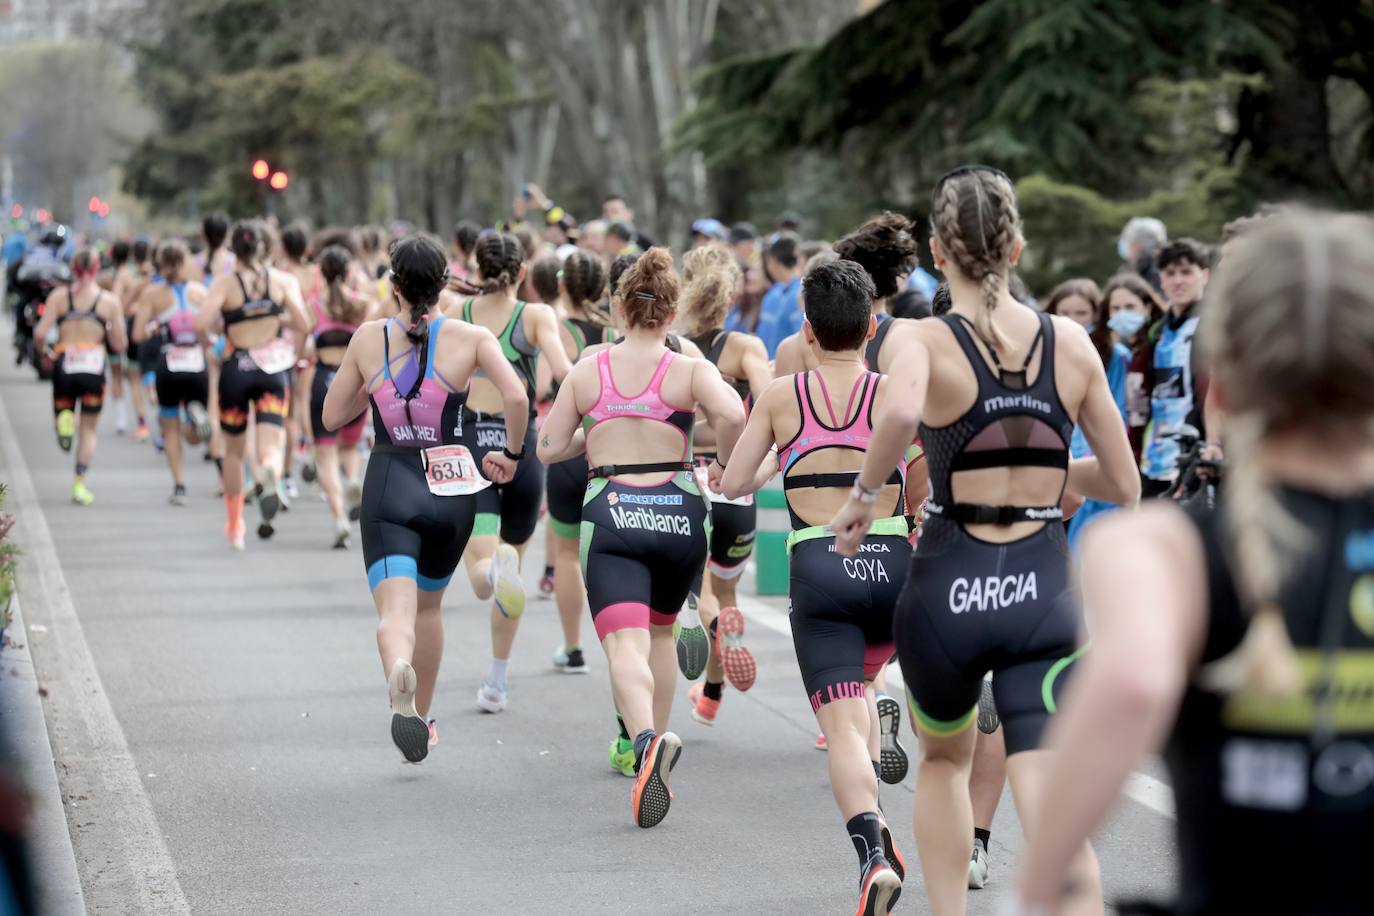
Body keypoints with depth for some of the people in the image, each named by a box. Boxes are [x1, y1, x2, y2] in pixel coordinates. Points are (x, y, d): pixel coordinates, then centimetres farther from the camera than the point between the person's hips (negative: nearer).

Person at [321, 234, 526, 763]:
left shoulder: (368, 338, 1)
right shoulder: (470, 338, -2)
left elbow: (332, 417, 8)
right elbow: (516, 398, -15)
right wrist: (510, 455, 1)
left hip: (389, 487, -2)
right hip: (451, 489, 2)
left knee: (396, 609, -13)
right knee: (429, 605, 23)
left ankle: (399, 672, -47)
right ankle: (422, 720, 31)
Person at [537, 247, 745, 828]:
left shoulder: (587, 371, 6)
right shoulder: (689, 369, 1)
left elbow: (548, 449, 8)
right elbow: (731, 414, -18)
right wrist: (729, 464, 0)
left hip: (610, 515, -1)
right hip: (680, 513, 1)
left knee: (626, 643, -13)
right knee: (660, 631, 25)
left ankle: (647, 740, -40)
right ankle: (655, 744, 28)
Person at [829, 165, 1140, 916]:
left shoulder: (921, 339, -5)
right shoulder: (1071, 342, 6)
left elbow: (899, 412, -30)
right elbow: (1123, 486, 10)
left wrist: (864, 495, -13)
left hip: (948, 586, -1)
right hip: (1042, 592, 1)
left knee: (943, 761, 28)